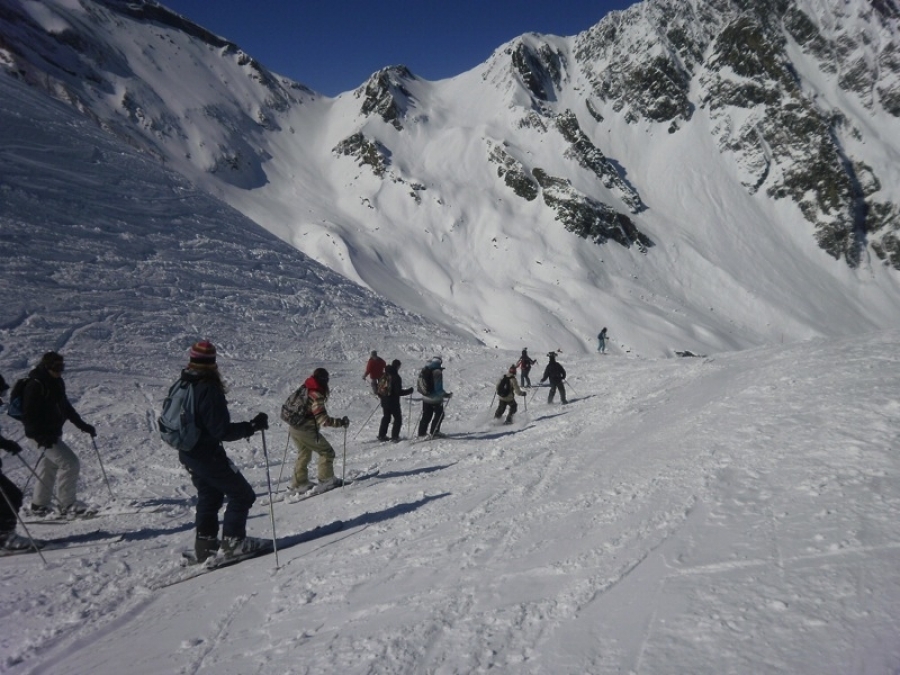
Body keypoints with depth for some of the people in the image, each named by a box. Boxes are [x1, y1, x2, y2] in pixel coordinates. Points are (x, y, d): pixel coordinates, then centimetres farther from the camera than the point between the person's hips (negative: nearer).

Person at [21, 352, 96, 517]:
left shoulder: (57, 383, 8)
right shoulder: (35, 386, -18)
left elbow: (66, 407, 17)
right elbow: (28, 415, -20)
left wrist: (83, 425, 13)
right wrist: (40, 435, -30)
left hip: (54, 433, 9)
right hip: (44, 435, -9)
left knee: (49, 467, 19)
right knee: (71, 464, -13)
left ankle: (39, 505, 32)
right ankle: (67, 505, -4)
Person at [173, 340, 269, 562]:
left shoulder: (182, 385, 2)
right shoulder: (209, 389, -24)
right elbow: (222, 431, -25)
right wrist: (252, 426, -19)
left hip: (187, 453, 9)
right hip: (207, 454, -9)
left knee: (209, 495, 24)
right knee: (242, 494, 4)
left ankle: (205, 544, 28)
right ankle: (233, 541, 8)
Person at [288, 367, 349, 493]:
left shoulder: (303, 390, 4)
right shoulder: (316, 395, -21)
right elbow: (323, 419, -25)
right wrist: (341, 422, -19)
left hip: (294, 429, 9)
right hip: (307, 431, -9)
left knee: (303, 455, 25)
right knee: (327, 452, 7)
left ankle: (299, 484, 30)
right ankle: (326, 480, 14)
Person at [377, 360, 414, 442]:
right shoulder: (396, 377, -19)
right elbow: (398, 392, -19)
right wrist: (409, 391, -9)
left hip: (384, 401, 7)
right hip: (393, 402, -7)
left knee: (386, 417, 20)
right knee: (398, 418, 6)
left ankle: (381, 435, 22)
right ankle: (394, 437, 0)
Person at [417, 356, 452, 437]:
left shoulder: (422, 371, 4)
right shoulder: (437, 372, -18)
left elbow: (419, 388, 10)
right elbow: (438, 389, -20)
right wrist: (447, 395, -7)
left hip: (426, 398, 6)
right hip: (435, 399, -6)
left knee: (426, 415, 16)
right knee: (439, 414, 11)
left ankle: (421, 433, 16)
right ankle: (433, 432, 11)